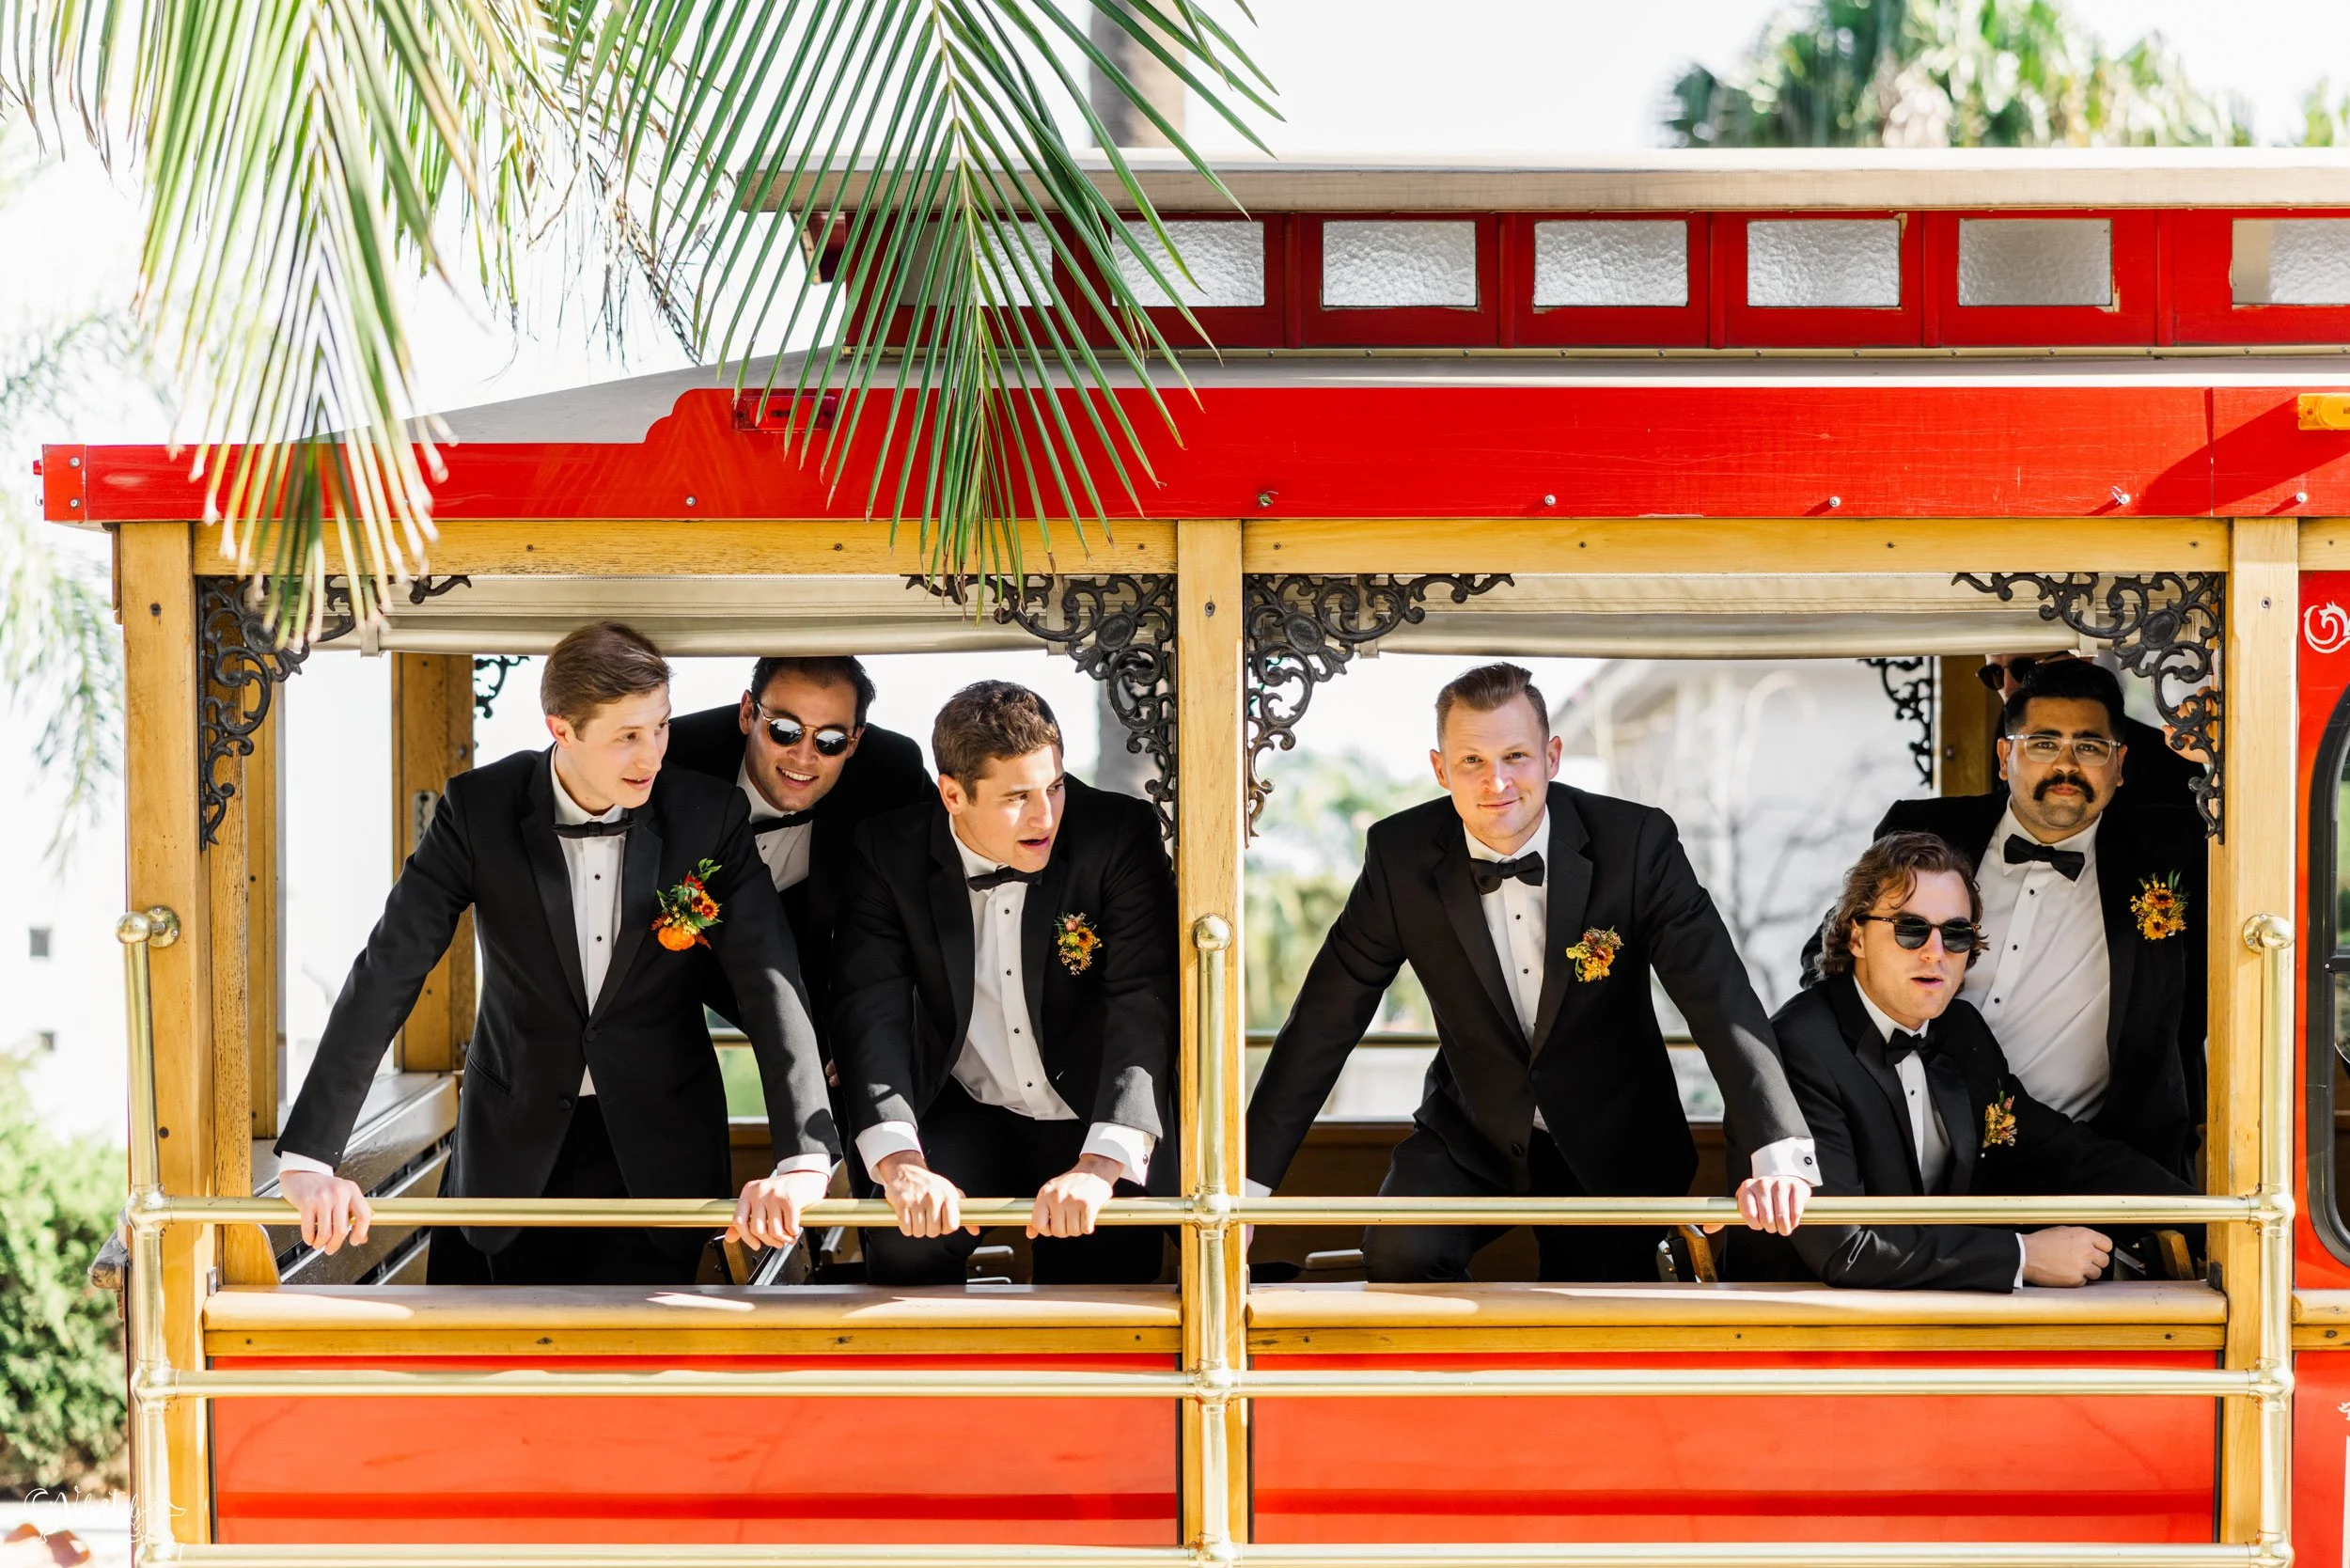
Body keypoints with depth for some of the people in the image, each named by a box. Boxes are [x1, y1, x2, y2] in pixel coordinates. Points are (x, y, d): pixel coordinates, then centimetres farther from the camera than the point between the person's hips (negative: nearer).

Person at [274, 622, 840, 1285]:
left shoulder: (709, 815, -12)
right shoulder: (479, 808, -13)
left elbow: (771, 987, -17)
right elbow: (387, 975, -16)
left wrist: (803, 1160, -31)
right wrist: (308, 1156, -24)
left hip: (659, 1149, 0)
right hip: (518, 1143, 0)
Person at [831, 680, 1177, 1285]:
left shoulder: (1119, 834, -14)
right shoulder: (891, 853, -9)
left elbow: (1146, 1005, -22)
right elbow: (871, 1010, -17)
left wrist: (1098, 1167, -37)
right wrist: (901, 1164, -36)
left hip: (1097, 1122, -1)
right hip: (967, 1116, 1)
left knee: (1104, 1274, -22)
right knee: (902, 1246, -25)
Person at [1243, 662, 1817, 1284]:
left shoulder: (1636, 841, -17)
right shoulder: (1400, 854, -13)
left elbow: (1720, 997, -22)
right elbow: (1324, 1021, -8)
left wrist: (1779, 1153, -37)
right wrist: (1247, 1180, -13)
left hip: (1611, 1145, 0)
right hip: (1470, 1138, 0)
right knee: (1399, 1254, -26)